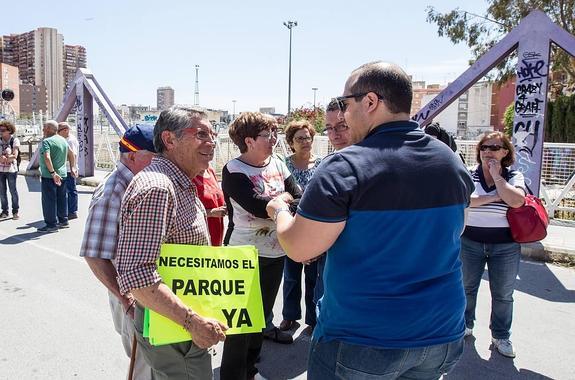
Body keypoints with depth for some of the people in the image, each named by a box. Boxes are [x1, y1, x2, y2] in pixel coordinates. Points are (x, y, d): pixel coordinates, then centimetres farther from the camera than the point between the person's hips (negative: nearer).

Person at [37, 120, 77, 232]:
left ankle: (51, 224, 2)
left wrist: (52, 173, -26)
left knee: (49, 200, -1)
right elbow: (71, 154, 20)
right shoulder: (63, 140, 11)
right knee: (62, 198, 15)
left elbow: (47, 158, -26)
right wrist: (73, 167, 24)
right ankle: (63, 221, 23)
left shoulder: (46, 141, -14)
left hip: (49, 176, -8)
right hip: (62, 175, 8)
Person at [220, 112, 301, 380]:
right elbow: (259, 207, -26)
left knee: (262, 314, 20)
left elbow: (300, 199, -1)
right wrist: (284, 198, -14)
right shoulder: (233, 171, -14)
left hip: (276, 253, 7)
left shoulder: (277, 164, 4)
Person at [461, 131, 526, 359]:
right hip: (470, 242, 0)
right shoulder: (468, 174, -2)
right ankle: (465, 325, 35)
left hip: (505, 246, 0)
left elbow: (516, 201, -20)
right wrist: (494, 197, -19)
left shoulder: (514, 177, 0)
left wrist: (497, 176, -14)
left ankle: (501, 336, 28)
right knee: (466, 287, 14)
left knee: (503, 294, 10)